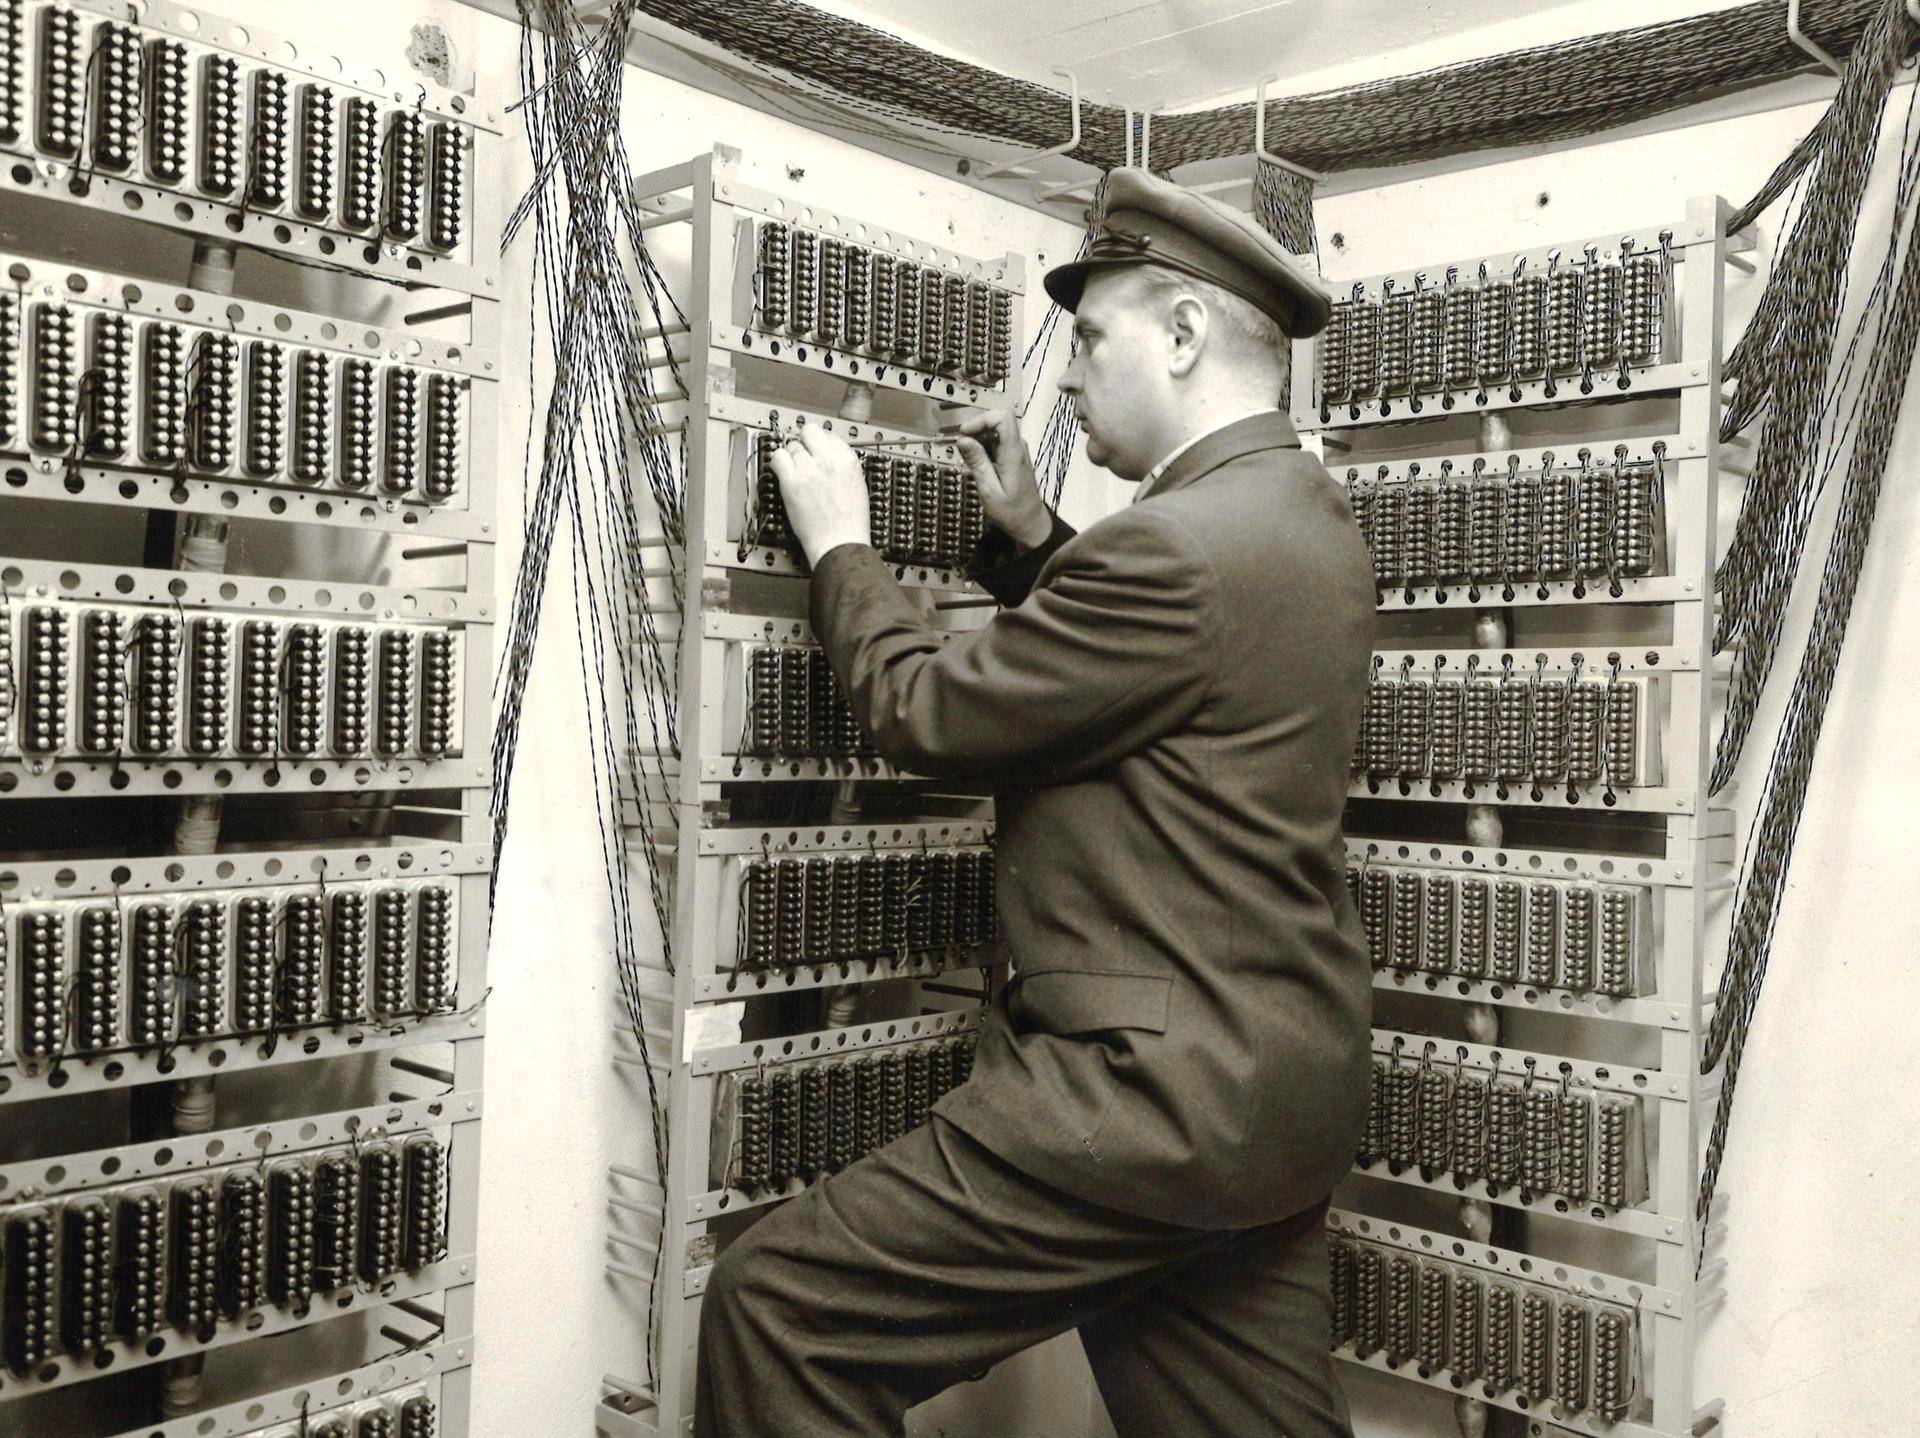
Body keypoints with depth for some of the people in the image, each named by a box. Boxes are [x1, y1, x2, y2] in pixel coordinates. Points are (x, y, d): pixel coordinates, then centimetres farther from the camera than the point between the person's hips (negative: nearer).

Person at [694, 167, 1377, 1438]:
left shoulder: (1182, 544, -21)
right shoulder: (1305, 515, 11)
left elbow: (930, 713, -12)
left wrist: (840, 545, 3)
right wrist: (1031, 535, 14)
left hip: (1162, 1090, -10)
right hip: (1283, 1086, 10)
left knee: (780, 1307, -5)